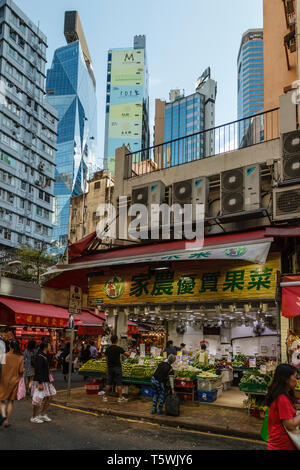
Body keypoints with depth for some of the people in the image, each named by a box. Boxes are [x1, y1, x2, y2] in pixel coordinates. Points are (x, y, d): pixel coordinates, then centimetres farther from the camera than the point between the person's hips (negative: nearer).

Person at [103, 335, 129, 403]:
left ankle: (105, 397, 15)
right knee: (119, 383, 0)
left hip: (110, 367, 4)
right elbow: (127, 354, -6)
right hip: (117, 367, -4)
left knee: (108, 383, 10)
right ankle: (120, 398, 2)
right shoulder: (118, 348, -11)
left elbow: (107, 359, 8)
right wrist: (128, 352, 17)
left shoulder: (108, 349, 3)